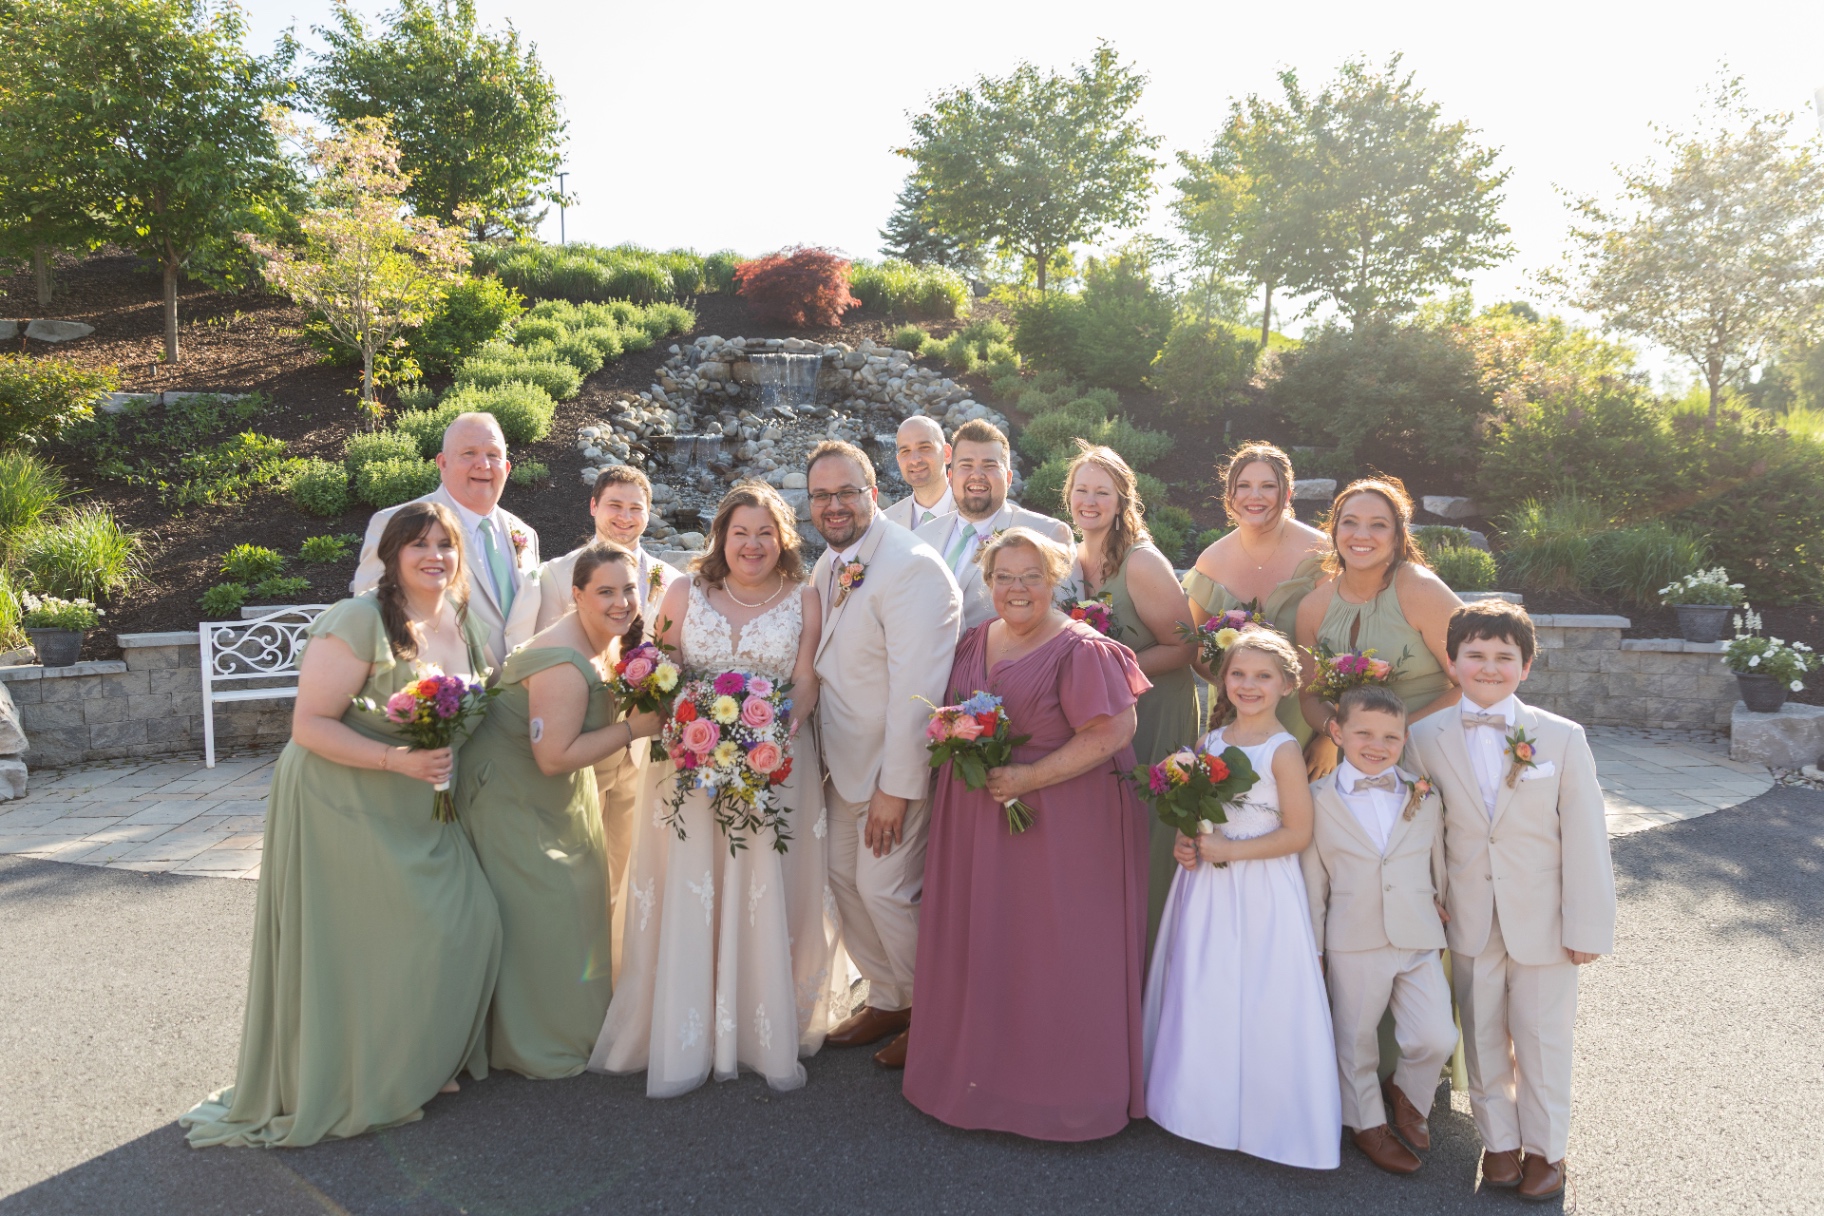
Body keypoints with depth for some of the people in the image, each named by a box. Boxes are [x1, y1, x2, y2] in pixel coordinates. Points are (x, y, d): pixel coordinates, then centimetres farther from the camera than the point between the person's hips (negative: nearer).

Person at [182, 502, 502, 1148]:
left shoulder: (464, 627, 4)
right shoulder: (359, 621, -19)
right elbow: (310, 726, -20)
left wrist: (446, 761, 1)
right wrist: (397, 760, -28)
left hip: (417, 812, 7)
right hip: (341, 806, -7)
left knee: (466, 924, 4)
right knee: (350, 945, 2)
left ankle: (415, 1064, 25)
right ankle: (336, 1086, 23)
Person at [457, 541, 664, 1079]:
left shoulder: (612, 641, -4)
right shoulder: (564, 663, -32)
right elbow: (554, 756, -32)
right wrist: (633, 728, -29)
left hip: (562, 792, 10)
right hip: (512, 791, -10)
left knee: (582, 891, 19)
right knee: (539, 909, 0)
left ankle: (579, 1021, 38)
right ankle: (539, 1047, 18)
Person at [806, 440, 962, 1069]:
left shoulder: (912, 567, -22)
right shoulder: (830, 563, 7)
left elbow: (916, 689, -25)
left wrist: (896, 787, -23)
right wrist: (824, 756, 10)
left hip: (894, 765, -9)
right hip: (843, 759, 9)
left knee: (886, 888, -2)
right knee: (845, 877, 16)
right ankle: (887, 1000, 37)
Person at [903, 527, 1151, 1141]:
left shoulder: (1080, 650, -12)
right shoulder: (974, 641, 10)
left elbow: (1110, 734, -18)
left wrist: (1028, 779, -20)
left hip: (1062, 823, -6)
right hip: (976, 821, 7)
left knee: (1053, 948, 3)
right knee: (982, 944, 14)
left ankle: (1061, 1090, 21)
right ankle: (980, 1068, 31)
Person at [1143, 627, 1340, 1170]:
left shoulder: (1283, 750, -11)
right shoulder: (1209, 742, 7)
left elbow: (1297, 833, -13)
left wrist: (1229, 851, -17)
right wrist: (1186, 844, -2)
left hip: (1261, 891, -6)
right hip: (1205, 887, 6)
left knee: (1260, 1001, 1)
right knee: (1202, 997, 12)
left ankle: (1267, 1115, 18)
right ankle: (1207, 1103, 28)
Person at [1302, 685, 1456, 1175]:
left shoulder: (1426, 797, 2)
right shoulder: (1318, 800, -5)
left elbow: (1439, 867, 11)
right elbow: (1313, 881, -1)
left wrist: (1443, 910, 12)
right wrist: (1312, 948, 1)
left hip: (1420, 941, 2)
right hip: (1353, 945, -2)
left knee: (1437, 1039, -5)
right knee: (1356, 1043, 11)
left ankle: (1405, 1093, 26)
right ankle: (1367, 1122, 34)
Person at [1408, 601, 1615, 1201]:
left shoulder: (1564, 738, -8)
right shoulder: (1426, 738, -5)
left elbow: (1585, 837, -7)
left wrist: (1588, 926, -8)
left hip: (1544, 923, -1)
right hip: (1470, 921, 1)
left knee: (1542, 1041, 12)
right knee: (1483, 1039, 14)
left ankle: (1545, 1147, 33)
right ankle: (1498, 1140, 34)